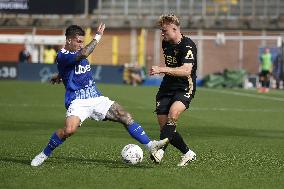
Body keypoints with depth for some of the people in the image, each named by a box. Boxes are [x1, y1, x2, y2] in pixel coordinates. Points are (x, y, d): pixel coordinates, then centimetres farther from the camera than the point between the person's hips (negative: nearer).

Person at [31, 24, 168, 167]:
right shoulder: (62, 56, -11)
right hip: (78, 101, -8)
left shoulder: (78, 52, 16)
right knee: (69, 130, -32)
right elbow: (84, 54, -29)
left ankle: (150, 145, -4)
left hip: (96, 98, 8)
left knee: (126, 117, -8)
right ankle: (44, 155, -10)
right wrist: (98, 37, -21)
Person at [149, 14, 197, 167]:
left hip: (184, 88, -8)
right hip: (167, 87, 8)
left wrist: (162, 69, -36)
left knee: (173, 113, -34)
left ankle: (160, 149, -39)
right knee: (164, 127, 0)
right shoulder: (165, 43, 9)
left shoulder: (188, 45, -16)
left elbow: (186, 70, -30)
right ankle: (188, 154, 16)